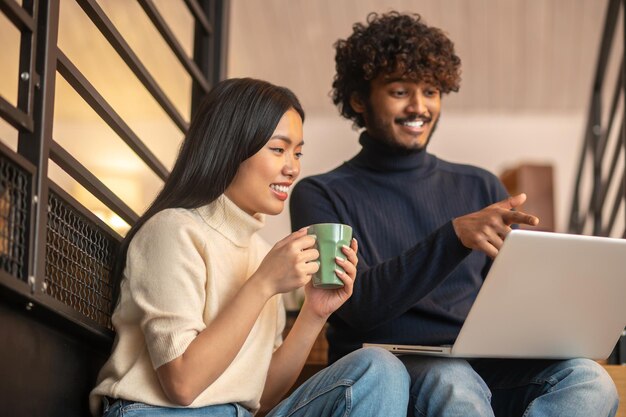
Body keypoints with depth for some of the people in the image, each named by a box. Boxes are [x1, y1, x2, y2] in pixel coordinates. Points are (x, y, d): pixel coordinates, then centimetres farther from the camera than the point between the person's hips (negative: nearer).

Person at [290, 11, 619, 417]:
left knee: (588, 379, -28)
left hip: (486, 369, 4)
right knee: (451, 380, -39)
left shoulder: (480, 187, 19)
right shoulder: (320, 196, 6)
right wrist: (456, 235, -24)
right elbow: (358, 303, -10)